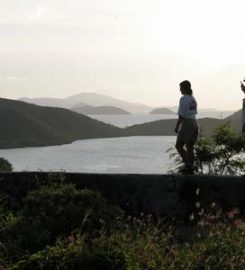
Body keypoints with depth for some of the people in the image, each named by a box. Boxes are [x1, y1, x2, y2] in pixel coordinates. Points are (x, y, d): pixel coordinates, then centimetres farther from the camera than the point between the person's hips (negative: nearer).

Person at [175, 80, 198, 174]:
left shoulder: (183, 99, -13)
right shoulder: (193, 99, 13)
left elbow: (181, 115, -16)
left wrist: (177, 127, -9)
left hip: (186, 124, -8)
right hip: (194, 124, 8)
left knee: (179, 146, -3)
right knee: (189, 147, 10)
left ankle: (188, 165, -13)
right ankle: (190, 169, 10)